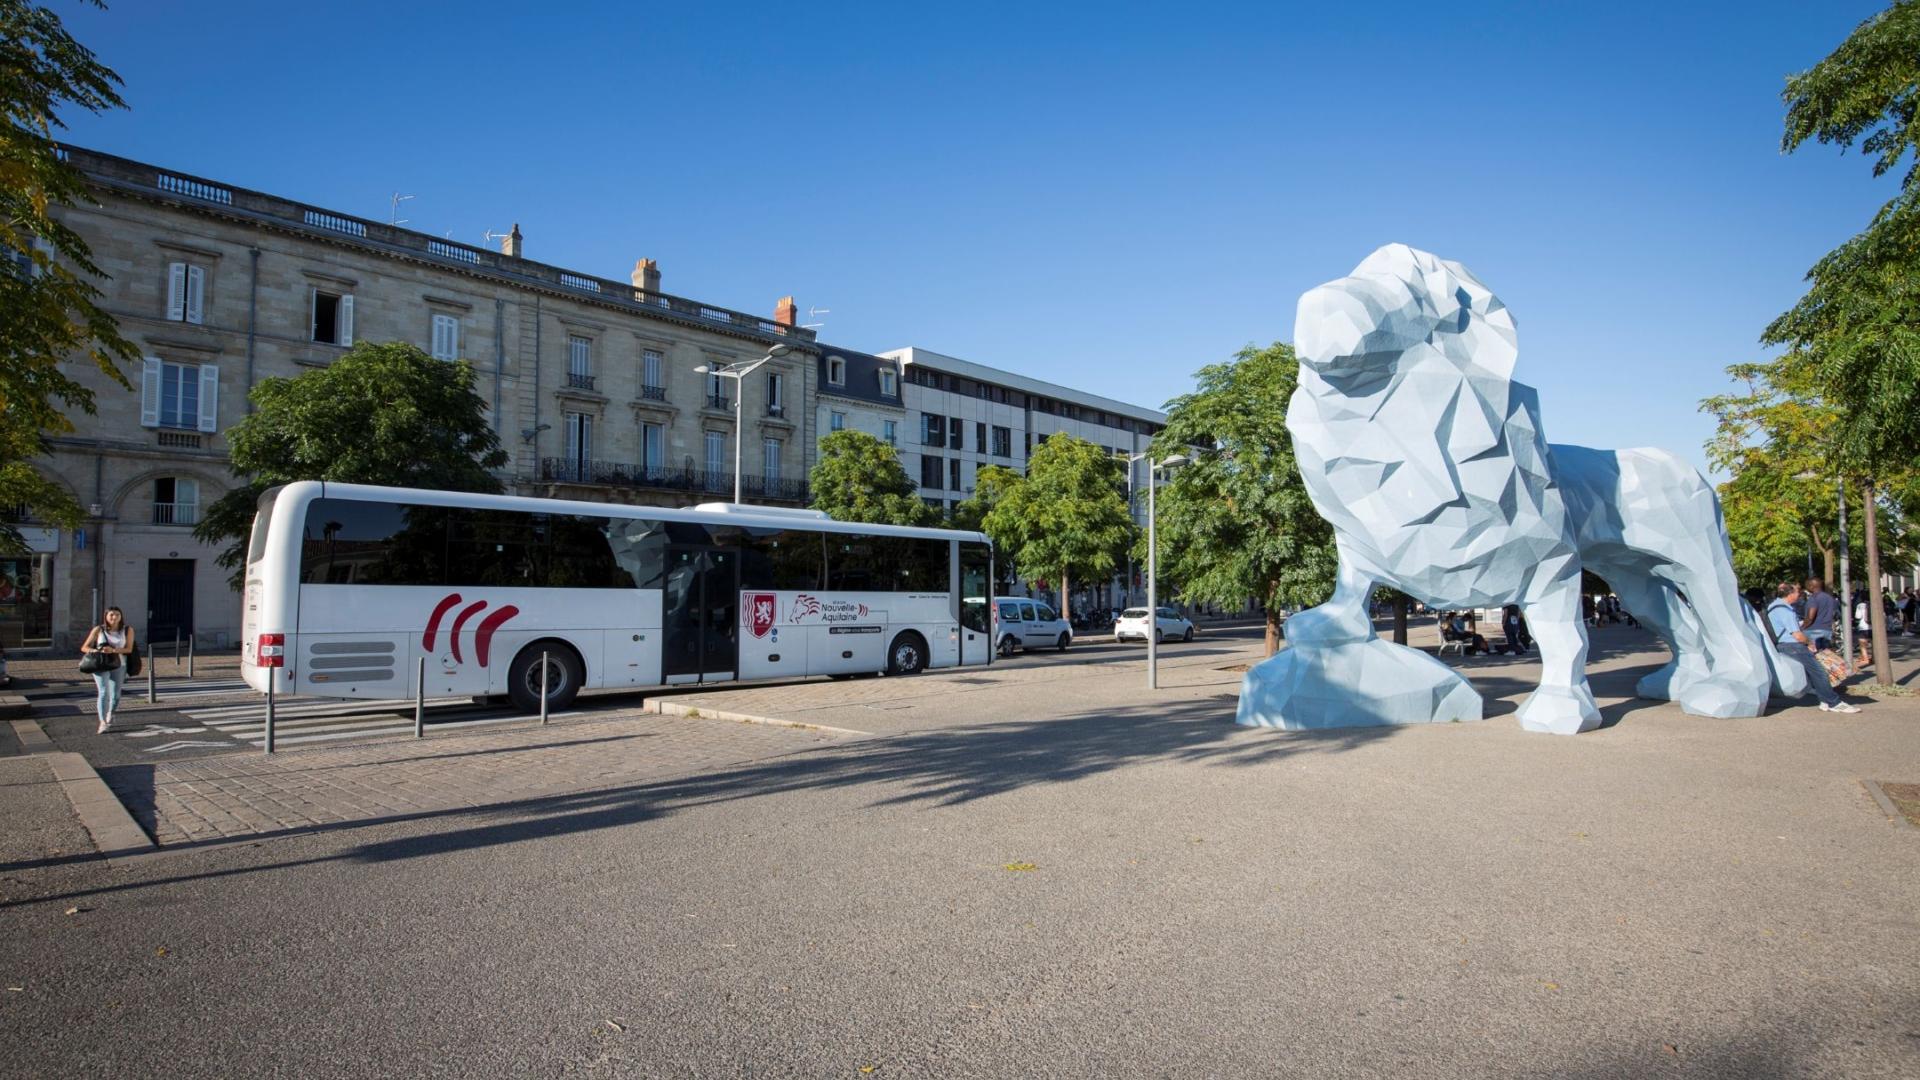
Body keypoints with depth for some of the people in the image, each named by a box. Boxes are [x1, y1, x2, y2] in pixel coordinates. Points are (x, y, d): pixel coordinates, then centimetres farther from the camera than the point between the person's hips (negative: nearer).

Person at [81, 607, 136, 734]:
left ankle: (110, 715, 40)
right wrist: (96, 651, -20)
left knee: (115, 695, 9)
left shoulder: (128, 630, -2)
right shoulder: (98, 630, -4)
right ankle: (103, 723, -19)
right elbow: (84, 647, 0)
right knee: (104, 692, -17)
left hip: (119, 665, 2)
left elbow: (129, 649, -7)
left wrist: (113, 650, -24)